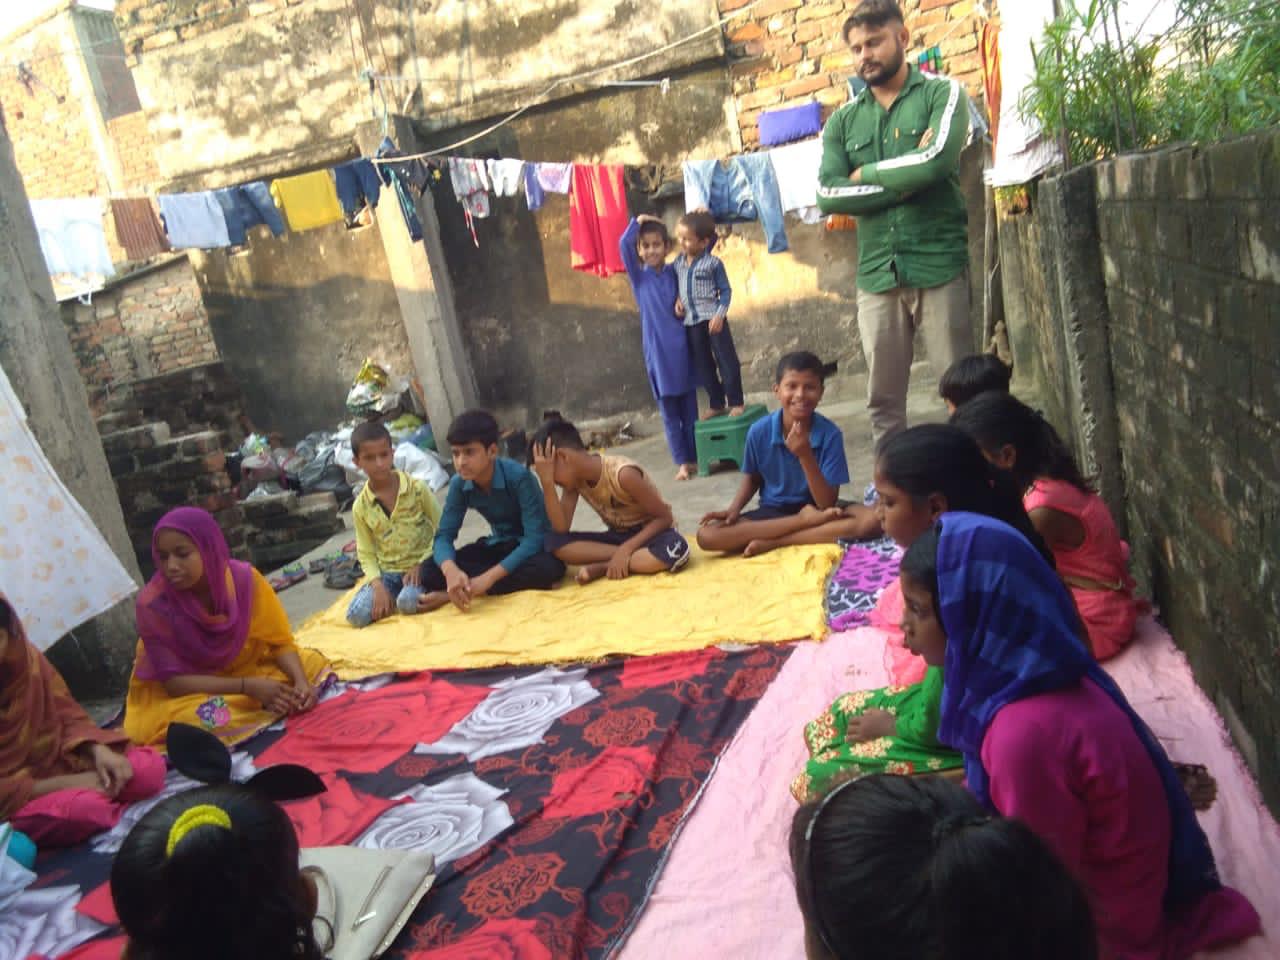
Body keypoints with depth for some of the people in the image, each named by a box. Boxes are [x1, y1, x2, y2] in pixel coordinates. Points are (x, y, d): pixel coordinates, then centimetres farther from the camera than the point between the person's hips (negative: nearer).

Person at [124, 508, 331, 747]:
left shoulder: (244, 578, -20)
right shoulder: (152, 603, -26)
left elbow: (280, 642, -11)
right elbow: (173, 682, -24)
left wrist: (300, 681, -30)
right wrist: (248, 687, -34)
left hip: (242, 668, 3)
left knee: (313, 663, -11)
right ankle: (264, 709, -12)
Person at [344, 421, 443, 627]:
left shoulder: (417, 488, -9)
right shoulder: (361, 506, -2)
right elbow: (366, 554, 3)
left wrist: (421, 564, -13)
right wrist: (378, 586, -14)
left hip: (420, 565, -3)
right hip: (387, 572, 3)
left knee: (408, 603, -34)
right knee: (356, 615, -18)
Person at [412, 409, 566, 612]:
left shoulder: (519, 477, -28)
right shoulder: (459, 484, -12)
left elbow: (535, 538, -32)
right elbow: (444, 536, -14)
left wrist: (489, 577, -40)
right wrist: (450, 570, -38)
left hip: (531, 546, -3)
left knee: (549, 567, -40)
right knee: (429, 571, -16)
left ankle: (450, 594, -27)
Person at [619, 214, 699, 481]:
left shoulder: (676, 271, 5)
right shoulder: (638, 276, 2)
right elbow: (624, 244, -13)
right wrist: (639, 221, -9)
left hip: (682, 346, 1)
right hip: (657, 350, -1)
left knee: (689, 407, 8)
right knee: (669, 411, 3)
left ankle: (695, 458, 17)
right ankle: (682, 462, 9)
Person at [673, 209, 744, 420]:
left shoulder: (713, 263, -9)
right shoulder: (678, 261, 6)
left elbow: (725, 291, -5)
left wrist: (719, 314, -16)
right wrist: (678, 300, -1)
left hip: (712, 318, -5)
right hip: (691, 321, 5)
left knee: (726, 360, 0)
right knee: (703, 365, 10)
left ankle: (736, 402, 10)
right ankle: (716, 404, 21)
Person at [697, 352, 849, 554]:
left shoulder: (830, 434, -16)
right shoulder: (759, 431, -10)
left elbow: (827, 504, -19)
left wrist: (806, 456, -30)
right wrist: (734, 509, -8)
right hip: (771, 512, 2)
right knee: (707, 535, -21)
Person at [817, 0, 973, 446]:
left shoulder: (942, 94, 4)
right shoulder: (843, 120, 13)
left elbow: (937, 159, -15)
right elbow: (828, 194, -1)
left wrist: (866, 173, -3)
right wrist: (902, 184, -8)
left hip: (939, 266, -3)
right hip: (876, 275, 3)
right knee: (883, 400, 6)